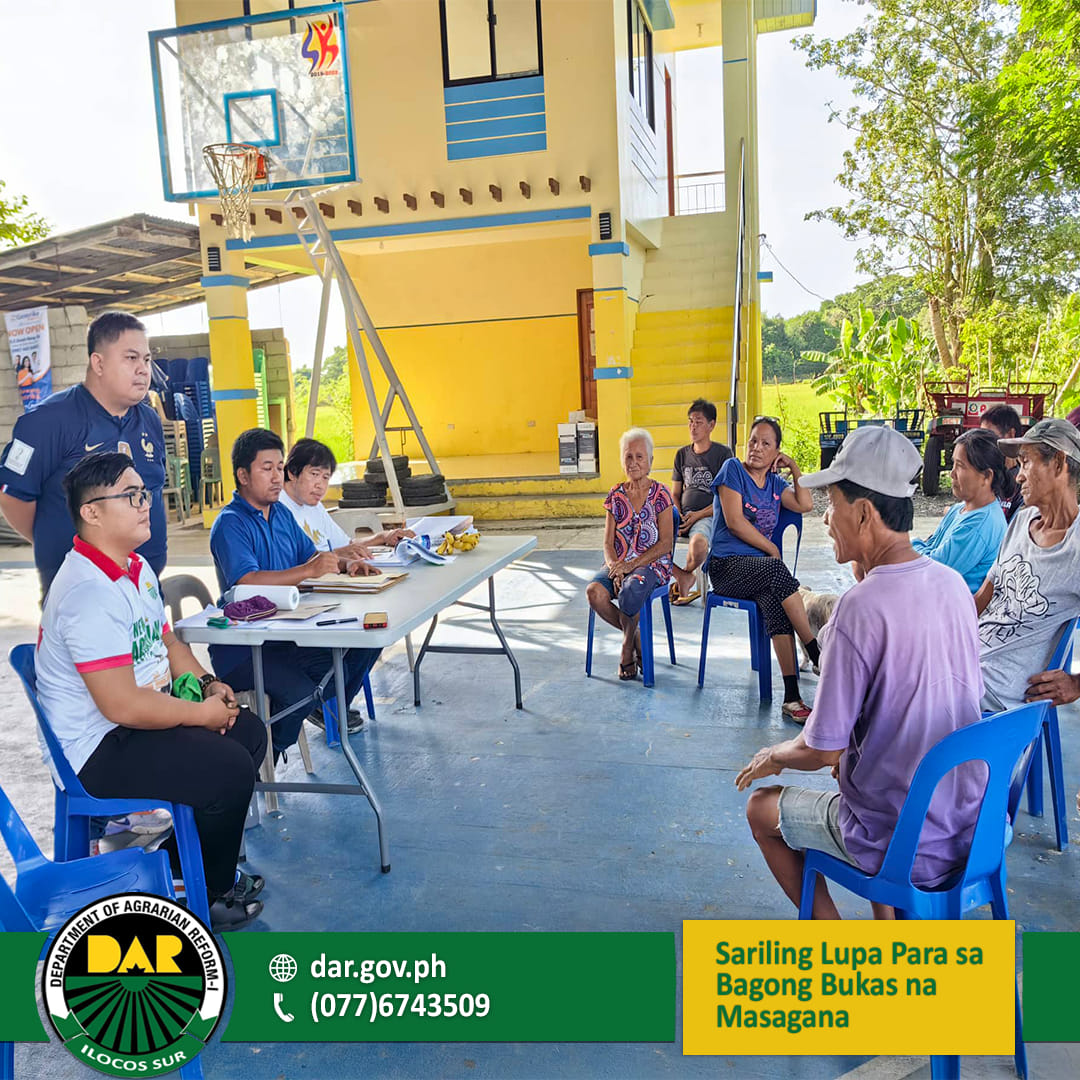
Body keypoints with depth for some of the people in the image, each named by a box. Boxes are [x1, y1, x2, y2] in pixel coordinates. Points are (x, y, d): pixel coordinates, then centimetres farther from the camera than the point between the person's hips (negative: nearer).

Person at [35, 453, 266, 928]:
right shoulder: (90, 592, -27)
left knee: (249, 731, 7)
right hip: (99, 750, -10)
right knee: (230, 768, -20)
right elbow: (121, 705, -30)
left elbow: (167, 642, 19)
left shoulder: (137, 569, 7)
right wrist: (201, 712, -17)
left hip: (141, 719, 10)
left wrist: (208, 683, 1)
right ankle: (205, 896, 7)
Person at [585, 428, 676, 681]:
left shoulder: (660, 494, 0)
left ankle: (628, 646, -7)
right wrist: (615, 568, -14)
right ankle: (637, 638, -3)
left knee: (630, 591, -37)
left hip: (652, 564, -4)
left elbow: (665, 544, -6)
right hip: (619, 564, 4)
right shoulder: (615, 495, 11)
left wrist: (631, 565, -17)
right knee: (594, 591, -28)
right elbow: (608, 542, 7)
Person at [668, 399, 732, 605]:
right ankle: (682, 577, -5)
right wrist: (677, 516, -2)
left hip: (709, 516, -5)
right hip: (683, 516, 5)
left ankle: (687, 575, -3)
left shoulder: (723, 453, 1)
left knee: (698, 542, -39)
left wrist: (698, 515, -14)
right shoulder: (682, 454, 17)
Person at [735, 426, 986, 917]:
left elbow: (821, 751, -20)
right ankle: (889, 920, 33)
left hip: (903, 845, -7)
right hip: (968, 820, 7)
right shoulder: (953, 583, -4)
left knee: (762, 808, 15)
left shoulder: (859, 608, -27)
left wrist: (774, 756, 1)